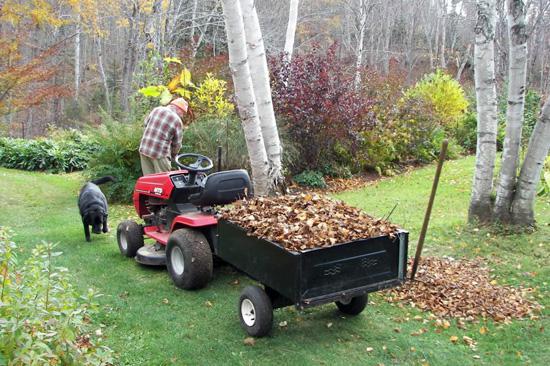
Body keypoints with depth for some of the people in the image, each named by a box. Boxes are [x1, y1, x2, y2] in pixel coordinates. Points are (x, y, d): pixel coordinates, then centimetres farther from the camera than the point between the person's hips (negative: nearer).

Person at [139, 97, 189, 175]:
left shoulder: (156, 110, 7)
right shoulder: (177, 121, -7)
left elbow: (146, 123, 22)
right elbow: (177, 144, 0)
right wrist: (172, 156, 17)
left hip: (144, 149, 6)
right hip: (160, 153, -6)